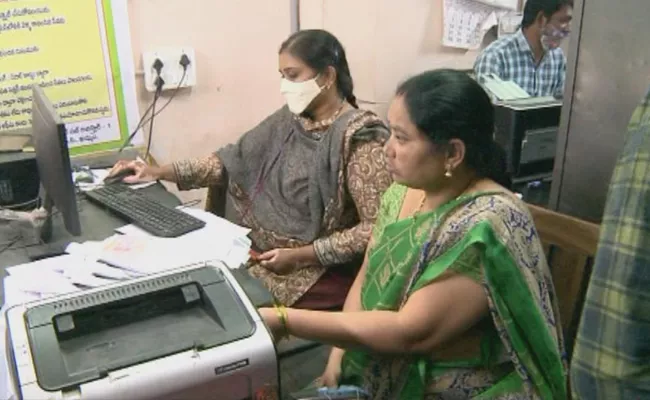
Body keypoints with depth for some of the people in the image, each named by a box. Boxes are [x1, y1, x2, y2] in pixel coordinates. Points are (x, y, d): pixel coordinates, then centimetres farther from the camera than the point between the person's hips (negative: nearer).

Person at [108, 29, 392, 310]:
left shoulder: (360, 138, -16)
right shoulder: (291, 119, 6)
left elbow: (379, 228, -20)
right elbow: (234, 160, 8)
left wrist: (299, 256, -23)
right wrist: (159, 172, 0)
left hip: (314, 273, -7)